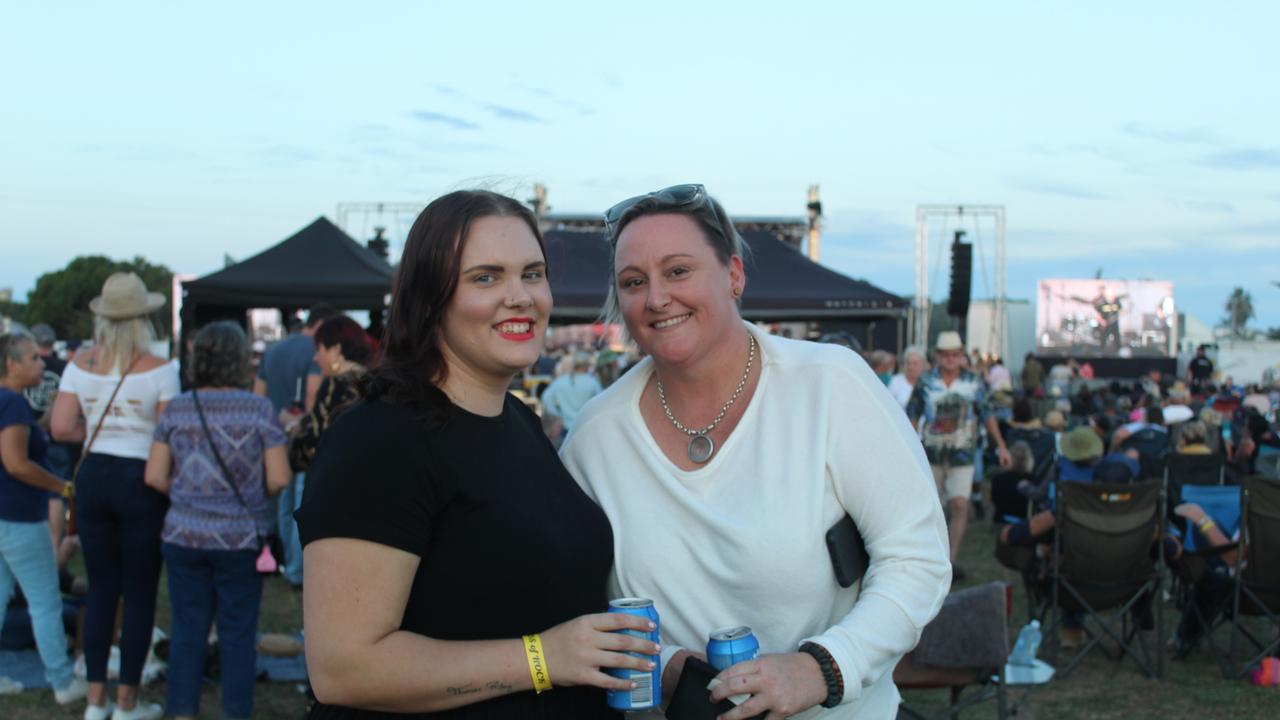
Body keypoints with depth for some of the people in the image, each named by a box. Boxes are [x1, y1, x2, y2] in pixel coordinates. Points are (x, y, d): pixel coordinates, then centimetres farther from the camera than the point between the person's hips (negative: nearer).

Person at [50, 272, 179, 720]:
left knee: (100, 589, 13)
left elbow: (61, 429, -2)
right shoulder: (160, 370, -11)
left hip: (93, 478, 4)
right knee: (140, 593, 6)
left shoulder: (80, 365, 1)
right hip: (141, 481, -4)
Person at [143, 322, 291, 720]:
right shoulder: (258, 408, -8)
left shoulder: (176, 409, 1)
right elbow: (279, 478, -9)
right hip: (241, 538, -3)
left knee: (187, 629, 11)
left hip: (183, 535, 3)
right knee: (237, 634, 6)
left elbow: (154, 477, 1)